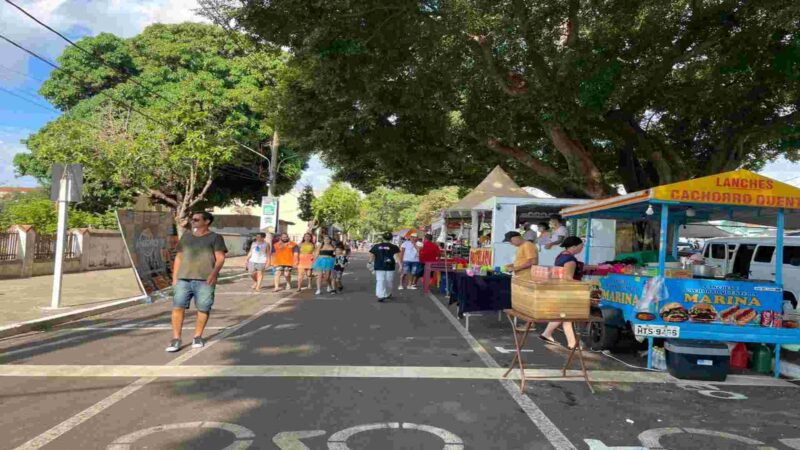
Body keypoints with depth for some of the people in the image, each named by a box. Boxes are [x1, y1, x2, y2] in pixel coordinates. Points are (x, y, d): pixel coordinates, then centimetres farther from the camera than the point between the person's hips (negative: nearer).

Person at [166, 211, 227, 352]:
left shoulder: (215, 237, 5)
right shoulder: (186, 236, 17)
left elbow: (220, 258, -3)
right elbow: (178, 257, 19)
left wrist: (214, 273, -19)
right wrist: (175, 277, 11)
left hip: (205, 280, -3)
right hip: (183, 279, 3)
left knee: (203, 308, 0)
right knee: (178, 307, -5)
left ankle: (197, 337, 16)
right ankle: (176, 339, 2)